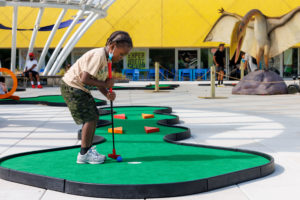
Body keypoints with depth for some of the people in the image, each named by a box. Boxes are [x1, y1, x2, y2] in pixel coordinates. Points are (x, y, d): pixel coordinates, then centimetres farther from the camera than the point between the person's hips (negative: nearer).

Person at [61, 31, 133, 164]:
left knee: (94, 117, 12)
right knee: (89, 118, -11)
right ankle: (84, 154, -3)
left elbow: (99, 82, 9)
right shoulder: (98, 55, -24)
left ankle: (89, 150, 21)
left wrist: (107, 94, -9)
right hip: (72, 87, -10)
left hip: (80, 89, 10)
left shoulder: (106, 59, 8)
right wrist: (105, 84, -19)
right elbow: (85, 79, -29)